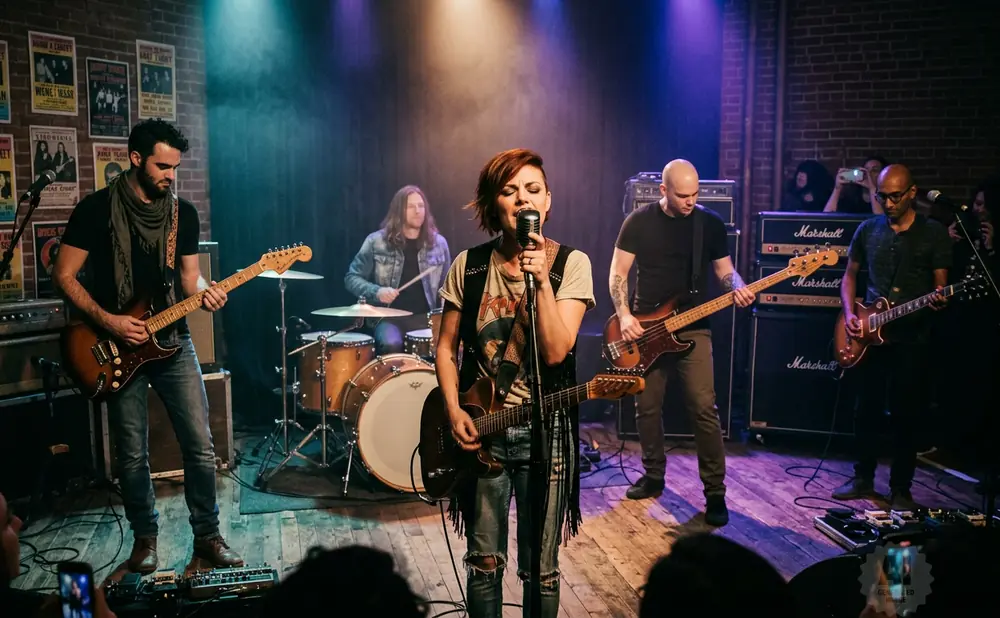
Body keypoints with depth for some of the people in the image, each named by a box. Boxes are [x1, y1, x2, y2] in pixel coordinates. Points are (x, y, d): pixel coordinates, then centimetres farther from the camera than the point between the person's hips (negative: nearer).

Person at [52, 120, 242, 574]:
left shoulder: (184, 213, 4)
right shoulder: (96, 208, -7)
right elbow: (64, 276, -5)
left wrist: (203, 294, -14)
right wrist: (108, 321, -16)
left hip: (173, 342, 3)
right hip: (118, 346, -2)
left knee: (200, 445, 0)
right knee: (132, 455, 5)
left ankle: (207, 535, 15)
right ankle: (145, 536, 25)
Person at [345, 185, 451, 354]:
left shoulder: (438, 243, 7)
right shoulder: (376, 242, -2)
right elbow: (352, 278, 2)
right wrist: (376, 292, -16)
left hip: (425, 317, 3)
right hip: (388, 317, -2)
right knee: (391, 345, -35)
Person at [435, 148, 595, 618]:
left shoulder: (571, 263, -7)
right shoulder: (469, 265, 1)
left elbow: (555, 351, -17)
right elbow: (447, 345, 7)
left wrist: (541, 280, -26)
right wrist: (453, 411, -5)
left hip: (544, 431, -2)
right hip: (479, 429, 2)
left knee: (540, 569, 7)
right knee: (484, 561, 13)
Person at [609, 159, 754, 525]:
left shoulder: (711, 223, 2)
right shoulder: (639, 221, -1)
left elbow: (725, 269, 10)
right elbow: (617, 274, 0)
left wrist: (738, 288, -13)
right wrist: (624, 316, -13)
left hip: (693, 329, -1)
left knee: (704, 409, -9)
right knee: (647, 408, 9)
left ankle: (715, 492, -1)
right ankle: (653, 476, 28)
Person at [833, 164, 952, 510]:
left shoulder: (934, 234, -1)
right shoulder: (868, 229, 7)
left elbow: (940, 285, -1)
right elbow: (850, 276, 15)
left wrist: (939, 300, -24)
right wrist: (849, 314, 0)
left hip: (912, 339, -3)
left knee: (905, 416, 3)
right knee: (867, 410, 9)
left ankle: (900, 489, 16)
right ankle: (863, 479, 23)